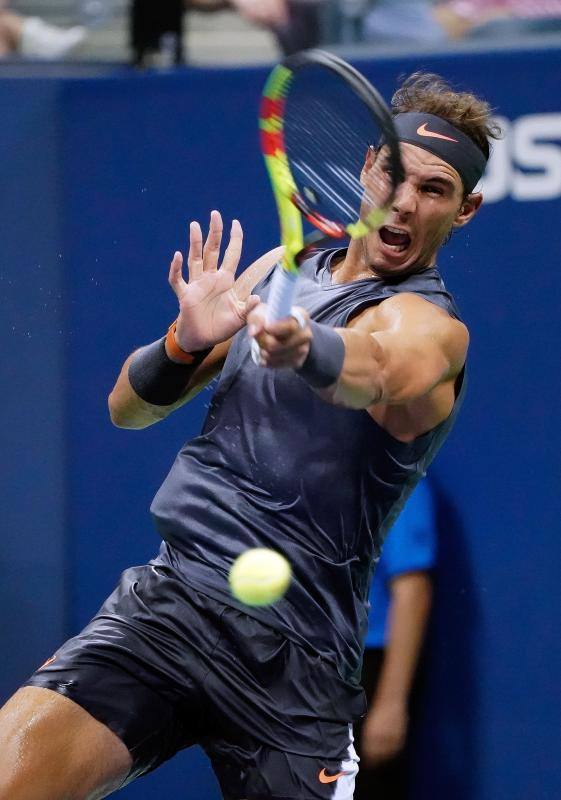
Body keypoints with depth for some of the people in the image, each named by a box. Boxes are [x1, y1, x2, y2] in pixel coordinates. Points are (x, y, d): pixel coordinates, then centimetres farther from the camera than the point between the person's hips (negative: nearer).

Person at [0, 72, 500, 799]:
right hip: (165, 597, 4)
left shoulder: (430, 327, -5)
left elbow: (378, 371, -32)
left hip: (290, 658, -3)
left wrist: (306, 348, -55)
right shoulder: (280, 270, 14)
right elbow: (129, 407, 16)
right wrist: (186, 342, -6)